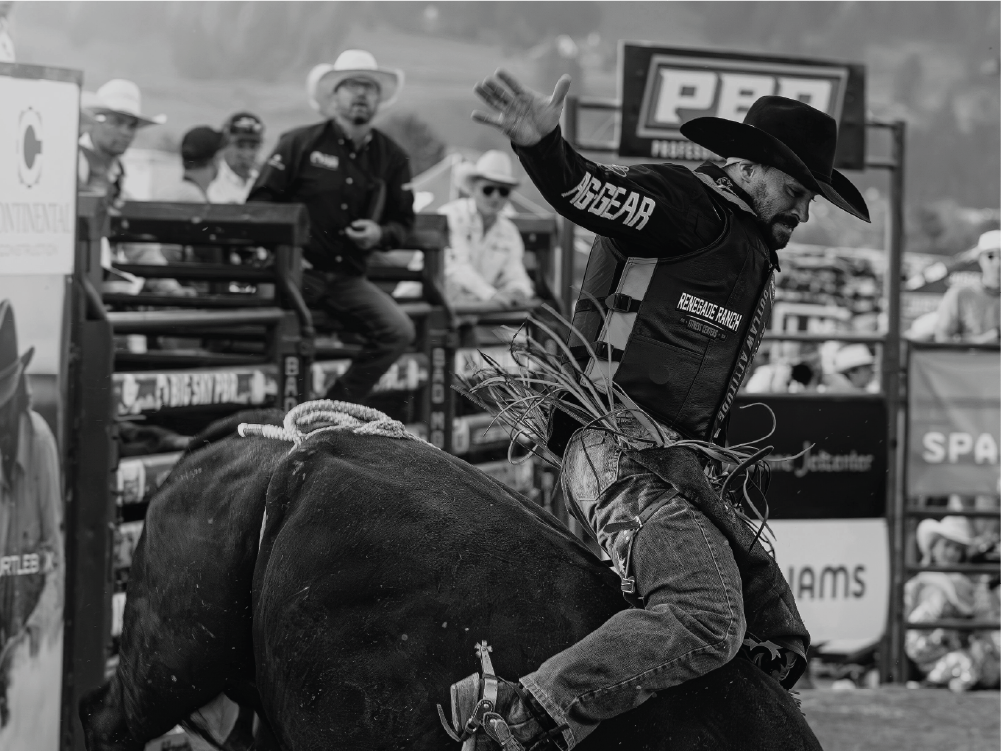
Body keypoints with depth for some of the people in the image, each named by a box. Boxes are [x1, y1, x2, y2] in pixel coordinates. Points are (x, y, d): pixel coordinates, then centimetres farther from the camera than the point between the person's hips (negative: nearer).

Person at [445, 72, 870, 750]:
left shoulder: (755, 259, 25)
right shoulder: (688, 205, -4)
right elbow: (589, 194, -23)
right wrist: (542, 146, -41)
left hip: (679, 466, 10)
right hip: (620, 447, -10)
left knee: (781, 643, 9)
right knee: (706, 623, -30)